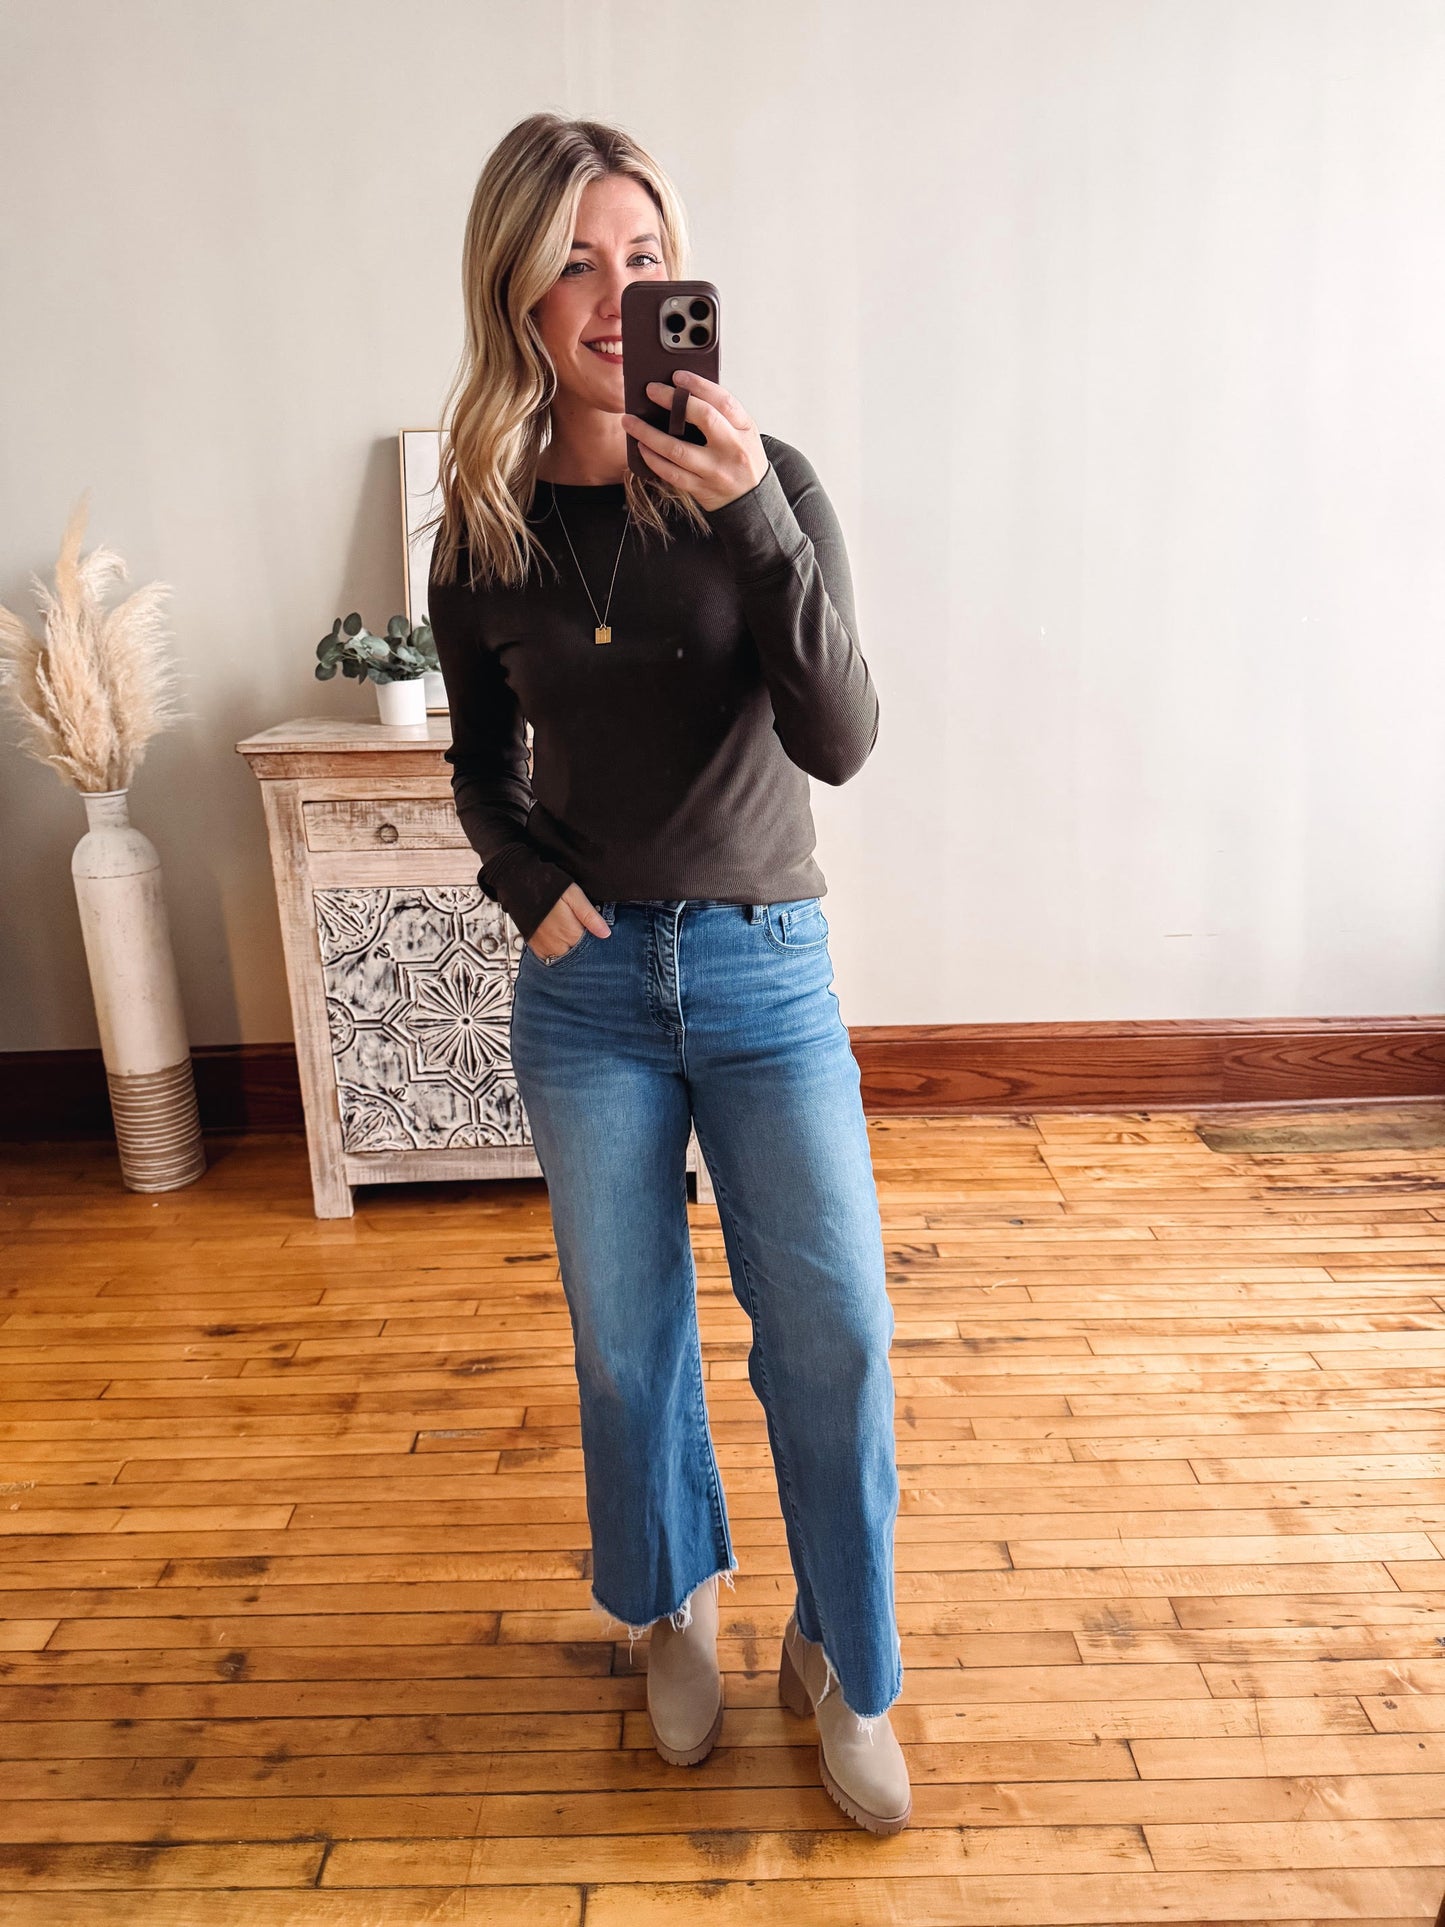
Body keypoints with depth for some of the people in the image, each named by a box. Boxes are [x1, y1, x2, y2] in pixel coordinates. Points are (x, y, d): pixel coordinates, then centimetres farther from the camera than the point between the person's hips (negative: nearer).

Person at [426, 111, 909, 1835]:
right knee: (626, 1336, 12)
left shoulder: (764, 481, -6)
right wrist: (527, 879, -6)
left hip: (764, 971, -1)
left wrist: (755, 527, -29)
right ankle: (675, 1605, 40)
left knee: (832, 1331, 0)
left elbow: (836, 742, -17)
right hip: (588, 982, 2)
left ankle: (845, 1666, 27)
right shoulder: (483, 530, 1)